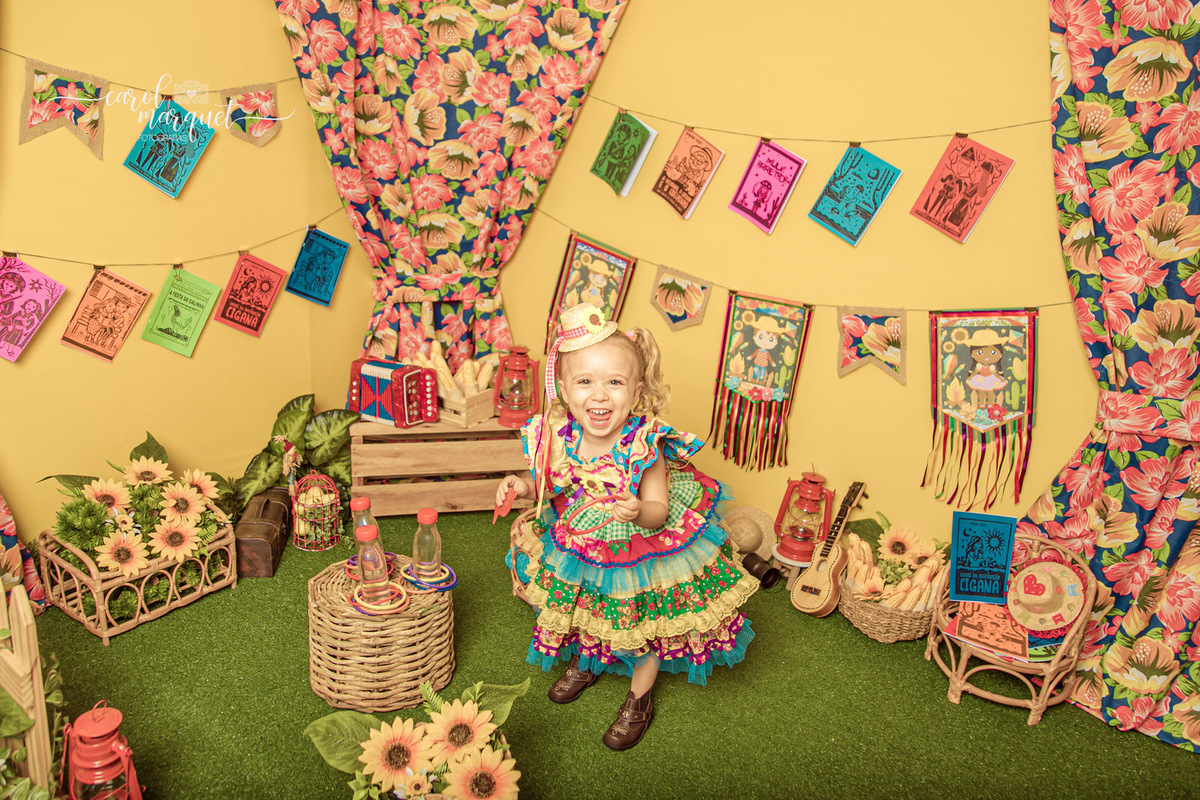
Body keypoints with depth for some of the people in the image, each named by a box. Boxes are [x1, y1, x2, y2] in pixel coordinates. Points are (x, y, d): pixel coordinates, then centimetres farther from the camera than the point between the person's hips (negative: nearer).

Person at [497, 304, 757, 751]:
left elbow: (658, 512, -26)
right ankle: (586, 661, 59)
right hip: (578, 550, 4)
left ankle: (638, 701, 42)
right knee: (585, 613, 25)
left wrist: (638, 512, -48)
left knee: (641, 630, 14)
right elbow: (552, 490, -3)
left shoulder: (645, 446, -33)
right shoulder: (559, 437, -21)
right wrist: (524, 486, -23)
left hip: (637, 557, -3)